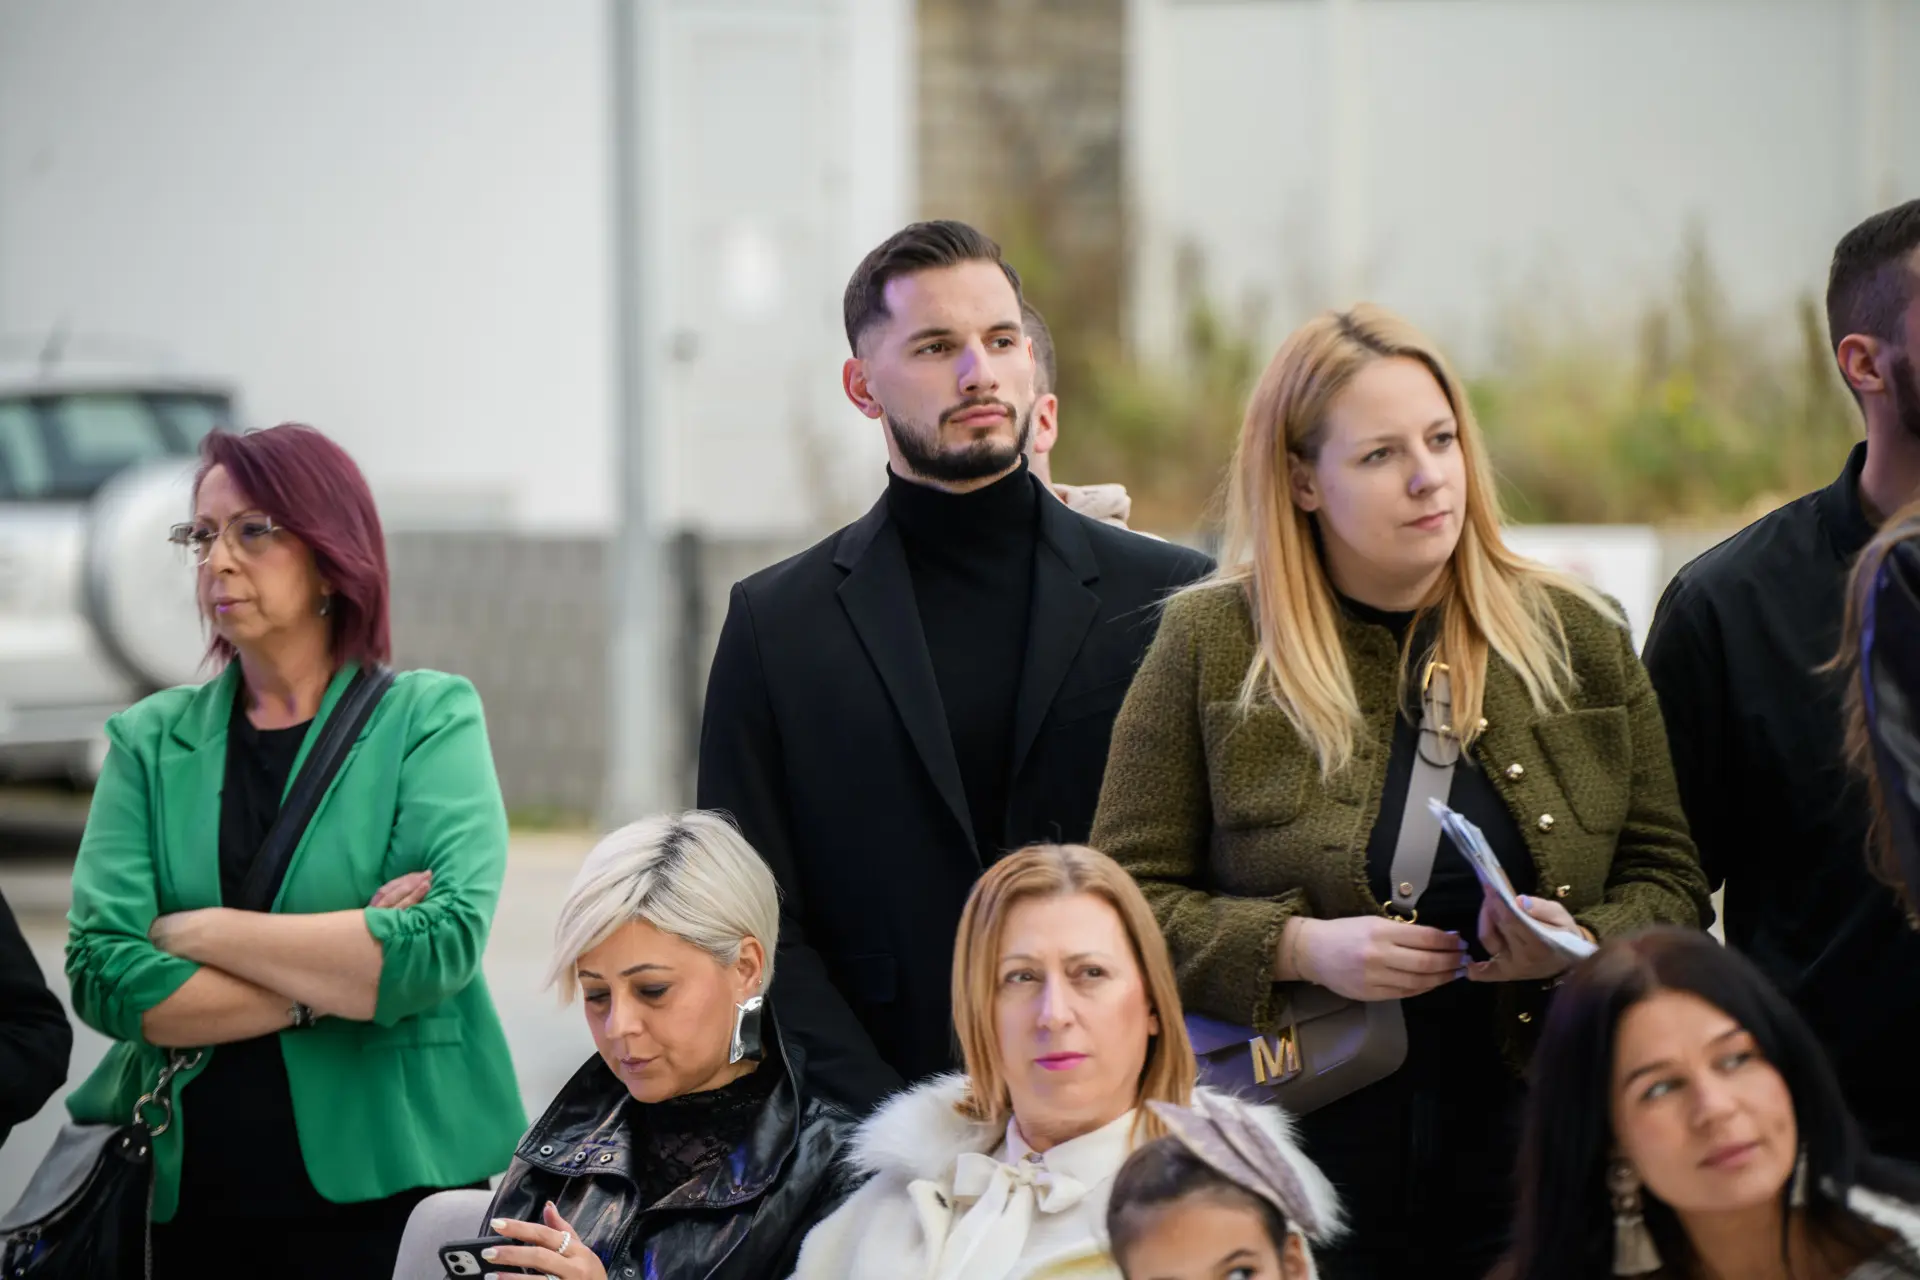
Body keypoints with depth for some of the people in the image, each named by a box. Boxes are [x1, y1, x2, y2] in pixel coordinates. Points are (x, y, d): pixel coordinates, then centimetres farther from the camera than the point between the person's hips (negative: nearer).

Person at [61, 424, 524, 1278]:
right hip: (190, 1191, 2)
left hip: (387, 1182, -2)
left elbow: (447, 942, -17)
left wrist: (203, 933, -12)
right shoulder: (151, 741, 5)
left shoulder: (431, 717, -2)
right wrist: (348, 973, -14)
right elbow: (103, 974, -8)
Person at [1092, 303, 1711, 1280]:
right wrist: (1298, 949, -15)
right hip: (1300, 1159, -2)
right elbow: (1125, 898, 0)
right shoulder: (1211, 647, 1)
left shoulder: (1578, 638, 8)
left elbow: (1667, 880, 11)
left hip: (1527, 1153, 2)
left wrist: (1579, 944, -11)